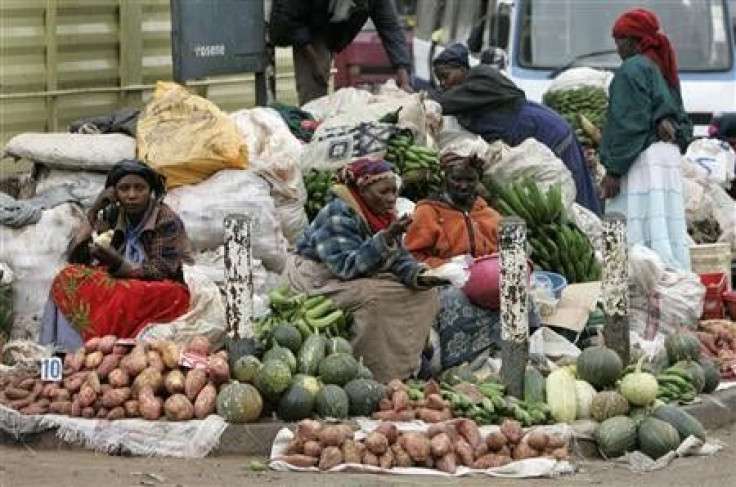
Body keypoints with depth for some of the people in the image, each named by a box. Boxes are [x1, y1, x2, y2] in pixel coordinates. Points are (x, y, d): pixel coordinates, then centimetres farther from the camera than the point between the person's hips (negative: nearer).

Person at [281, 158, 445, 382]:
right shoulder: (339, 215, -23)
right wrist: (385, 238, -39)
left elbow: (397, 258, 4)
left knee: (425, 294, -2)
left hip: (360, 279, 9)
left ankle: (402, 370, -3)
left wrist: (416, 276, -19)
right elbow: (347, 266, -31)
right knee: (373, 298, -35)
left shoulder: (382, 213, 2)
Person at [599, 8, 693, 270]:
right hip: (670, 156, 10)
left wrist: (614, 169, -14)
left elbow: (629, 124, -14)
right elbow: (683, 123, 22)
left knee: (638, 232, -12)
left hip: (641, 159, -10)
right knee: (667, 227, 8)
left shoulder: (632, 69, -8)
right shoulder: (663, 70, 21)